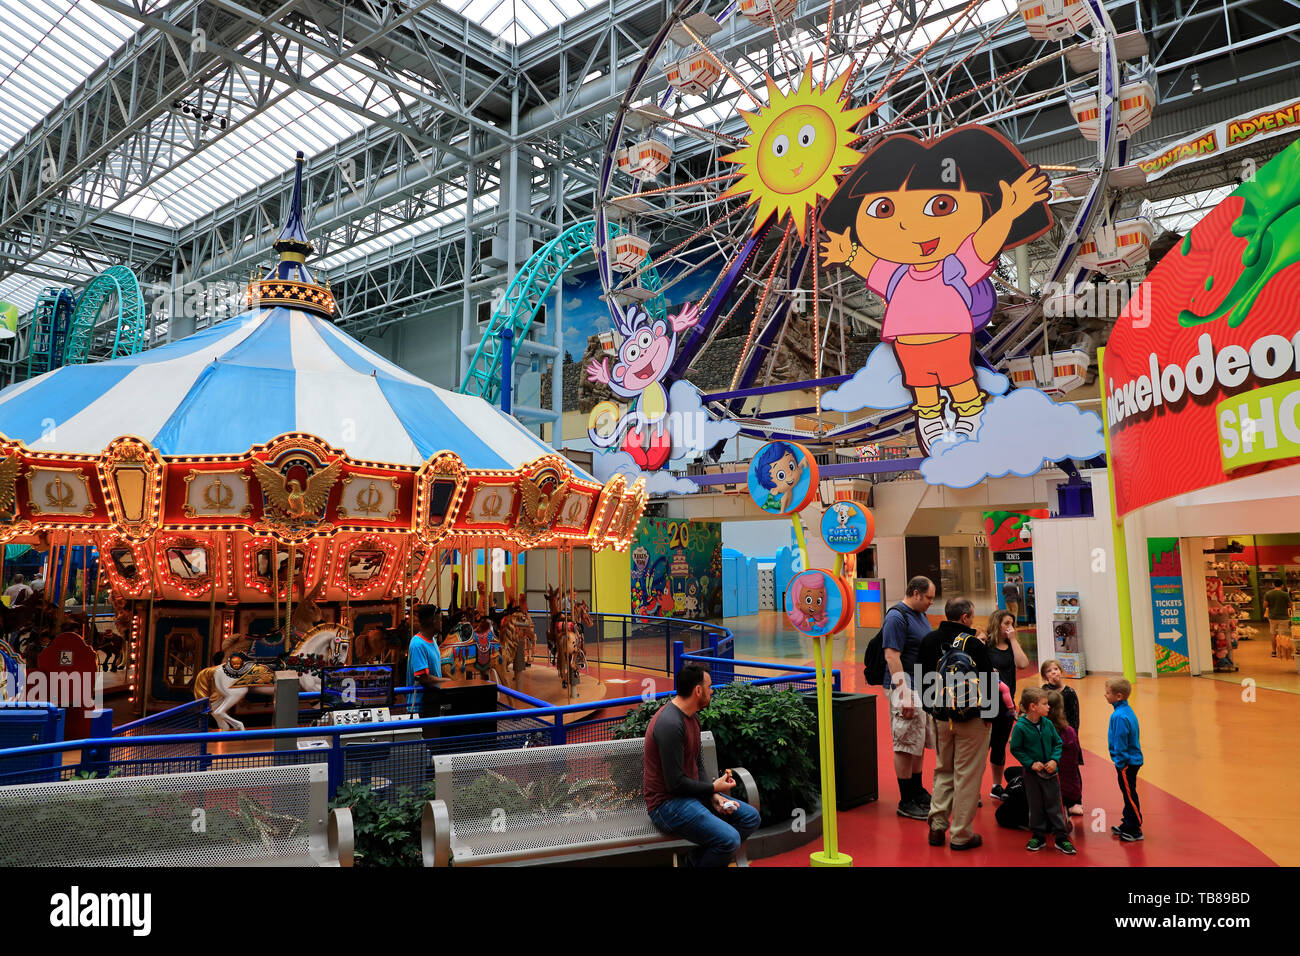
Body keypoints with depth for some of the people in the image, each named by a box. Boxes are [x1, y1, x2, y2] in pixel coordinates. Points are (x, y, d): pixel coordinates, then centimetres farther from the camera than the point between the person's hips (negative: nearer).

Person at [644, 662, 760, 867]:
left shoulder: (692, 716, 9)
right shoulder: (670, 724, -23)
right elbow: (676, 783, -23)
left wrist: (713, 796, -1)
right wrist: (713, 788, -9)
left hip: (693, 794, 10)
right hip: (668, 804, -10)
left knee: (750, 818, 5)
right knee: (729, 839, -26)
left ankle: (695, 858, 5)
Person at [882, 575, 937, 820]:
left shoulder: (920, 616, 14)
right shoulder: (896, 617, -15)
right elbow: (892, 656, -21)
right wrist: (905, 694, -25)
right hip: (906, 687, -9)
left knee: (919, 743, 17)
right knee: (905, 745, -2)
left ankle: (917, 791, 29)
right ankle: (906, 802, 5)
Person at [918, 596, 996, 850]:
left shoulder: (930, 640, 2)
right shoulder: (974, 644, -15)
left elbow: (921, 676, 9)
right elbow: (988, 681, -12)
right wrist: (988, 714, 2)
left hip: (941, 718, 5)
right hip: (971, 719, -5)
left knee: (943, 771, 18)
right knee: (967, 775, 4)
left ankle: (937, 825, 15)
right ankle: (961, 835, 10)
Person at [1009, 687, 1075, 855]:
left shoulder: (1048, 724, -5)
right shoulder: (1020, 727, -16)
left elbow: (1058, 744, 5)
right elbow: (1015, 749, -9)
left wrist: (1055, 760, -10)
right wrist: (1031, 763, -17)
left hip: (1050, 772, 2)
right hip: (1031, 773, -2)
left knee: (1054, 805, 7)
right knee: (1035, 806, 11)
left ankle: (1061, 838, 18)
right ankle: (1038, 837, 25)